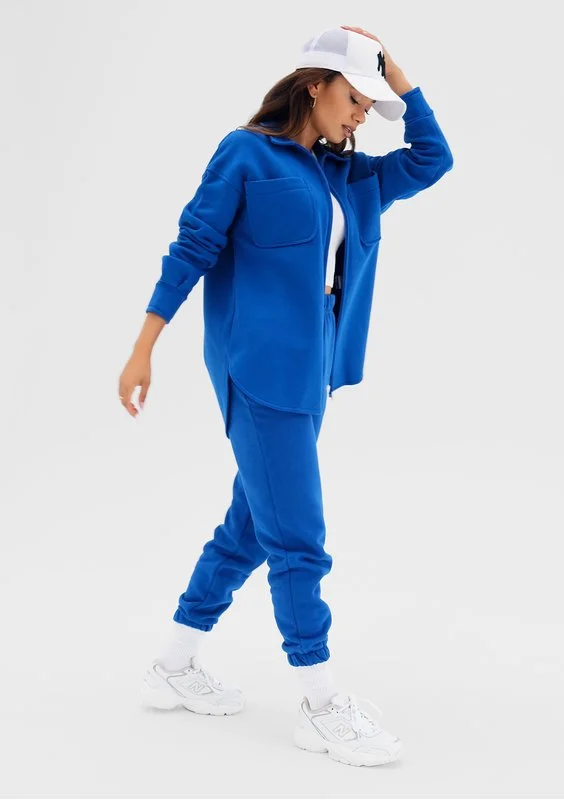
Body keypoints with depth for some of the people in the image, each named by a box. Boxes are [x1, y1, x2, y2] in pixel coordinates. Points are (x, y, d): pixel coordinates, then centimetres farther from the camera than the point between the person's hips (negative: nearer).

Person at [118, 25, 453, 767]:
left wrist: (394, 69, 10)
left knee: (251, 526, 13)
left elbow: (433, 158, 14)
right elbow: (192, 250, -7)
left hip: (310, 370, 8)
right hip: (260, 366, -8)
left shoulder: (350, 176, 16)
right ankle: (322, 706, 4)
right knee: (297, 539, -5)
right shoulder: (247, 153, -5)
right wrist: (144, 349, -9)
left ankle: (175, 669, 26)